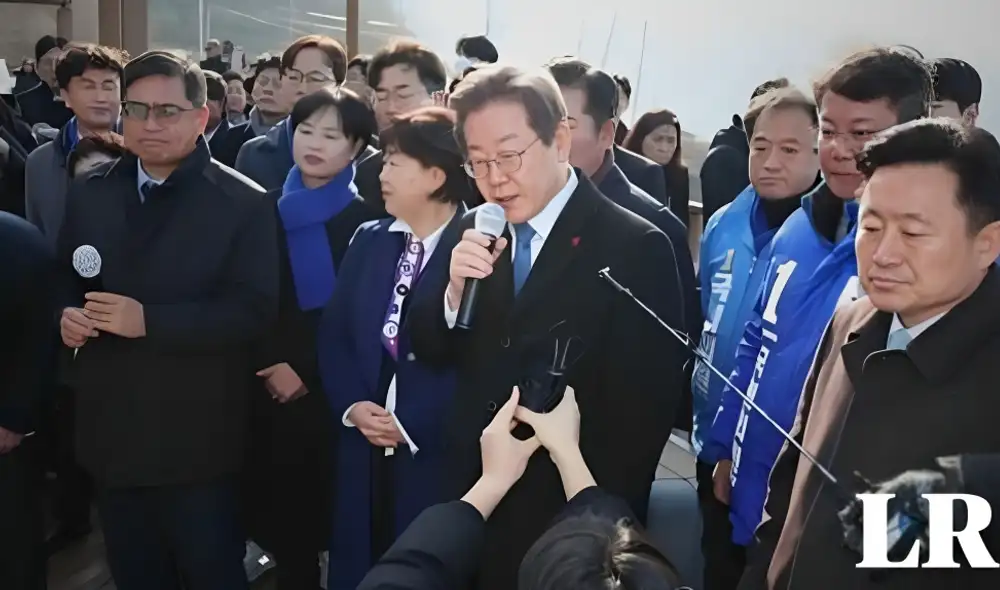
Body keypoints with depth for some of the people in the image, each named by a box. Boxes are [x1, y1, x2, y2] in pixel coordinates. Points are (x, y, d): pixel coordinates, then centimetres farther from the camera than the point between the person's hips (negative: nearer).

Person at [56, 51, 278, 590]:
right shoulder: (89, 195, 7)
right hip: (110, 431, 5)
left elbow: (253, 310, -16)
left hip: (196, 438, -5)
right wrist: (66, 315, -9)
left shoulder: (242, 203, -9)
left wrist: (149, 321, -25)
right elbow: (63, 282, 15)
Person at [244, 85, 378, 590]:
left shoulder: (366, 218, -3)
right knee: (279, 510, 5)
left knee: (331, 514, 2)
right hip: (270, 392, 3)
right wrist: (270, 365, -7)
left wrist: (306, 371, -10)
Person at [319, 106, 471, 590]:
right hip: (363, 447, 6)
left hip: (439, 453, -5)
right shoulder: (368, 241, 9)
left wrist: (411, 425, -15)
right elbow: (334, 335, 9)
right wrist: (352, 406, -6)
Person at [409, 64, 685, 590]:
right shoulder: (474, 234, 1)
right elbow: (430, 350, 4)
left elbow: (646, 406, -13)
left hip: (569, 520, -4)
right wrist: (456, 289, -15)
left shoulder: (634, 248, -14)